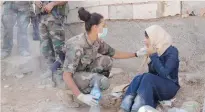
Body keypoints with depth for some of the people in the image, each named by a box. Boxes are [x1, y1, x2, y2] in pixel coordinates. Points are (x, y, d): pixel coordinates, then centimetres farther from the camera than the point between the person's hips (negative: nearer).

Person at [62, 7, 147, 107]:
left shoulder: (97, 41, -10)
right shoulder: (77, 46, -33)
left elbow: (114, 54, 4)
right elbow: (66, 75, -34)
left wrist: (136, 54, -1)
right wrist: (81, 97, -41)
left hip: (86, 70, 7)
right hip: (73, 76, -7)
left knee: (106, 60, -16)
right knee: (103, 82, -28)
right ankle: (83, 91, 0)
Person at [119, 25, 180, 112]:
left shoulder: (172, 51, -14)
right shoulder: (156, 50, 4)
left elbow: (164, 73, -25)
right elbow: (152, 73, 7)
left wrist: (153, 55, -21)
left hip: (169, 87, -5)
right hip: (156, 85, 5)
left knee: (147, 78, -32)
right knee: (138, 78, -25)